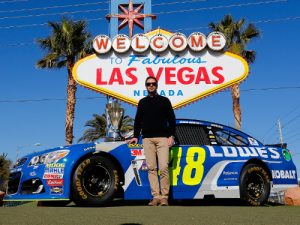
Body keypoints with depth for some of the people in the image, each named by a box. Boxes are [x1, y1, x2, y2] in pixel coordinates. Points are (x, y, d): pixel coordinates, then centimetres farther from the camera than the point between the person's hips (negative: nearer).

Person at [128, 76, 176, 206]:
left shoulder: (164, 101, 10)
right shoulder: (142, 102, 17)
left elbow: (171, 119, 7)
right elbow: (138, 121, 21)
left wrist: (171, 136, -3)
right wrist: (136, 136, 13)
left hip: (162, 138, -2)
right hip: (147, 139, 3)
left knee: (163, 167, -10)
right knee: (151, 168, -2)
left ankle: (164, 197, -5)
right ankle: (156, 196, -1)